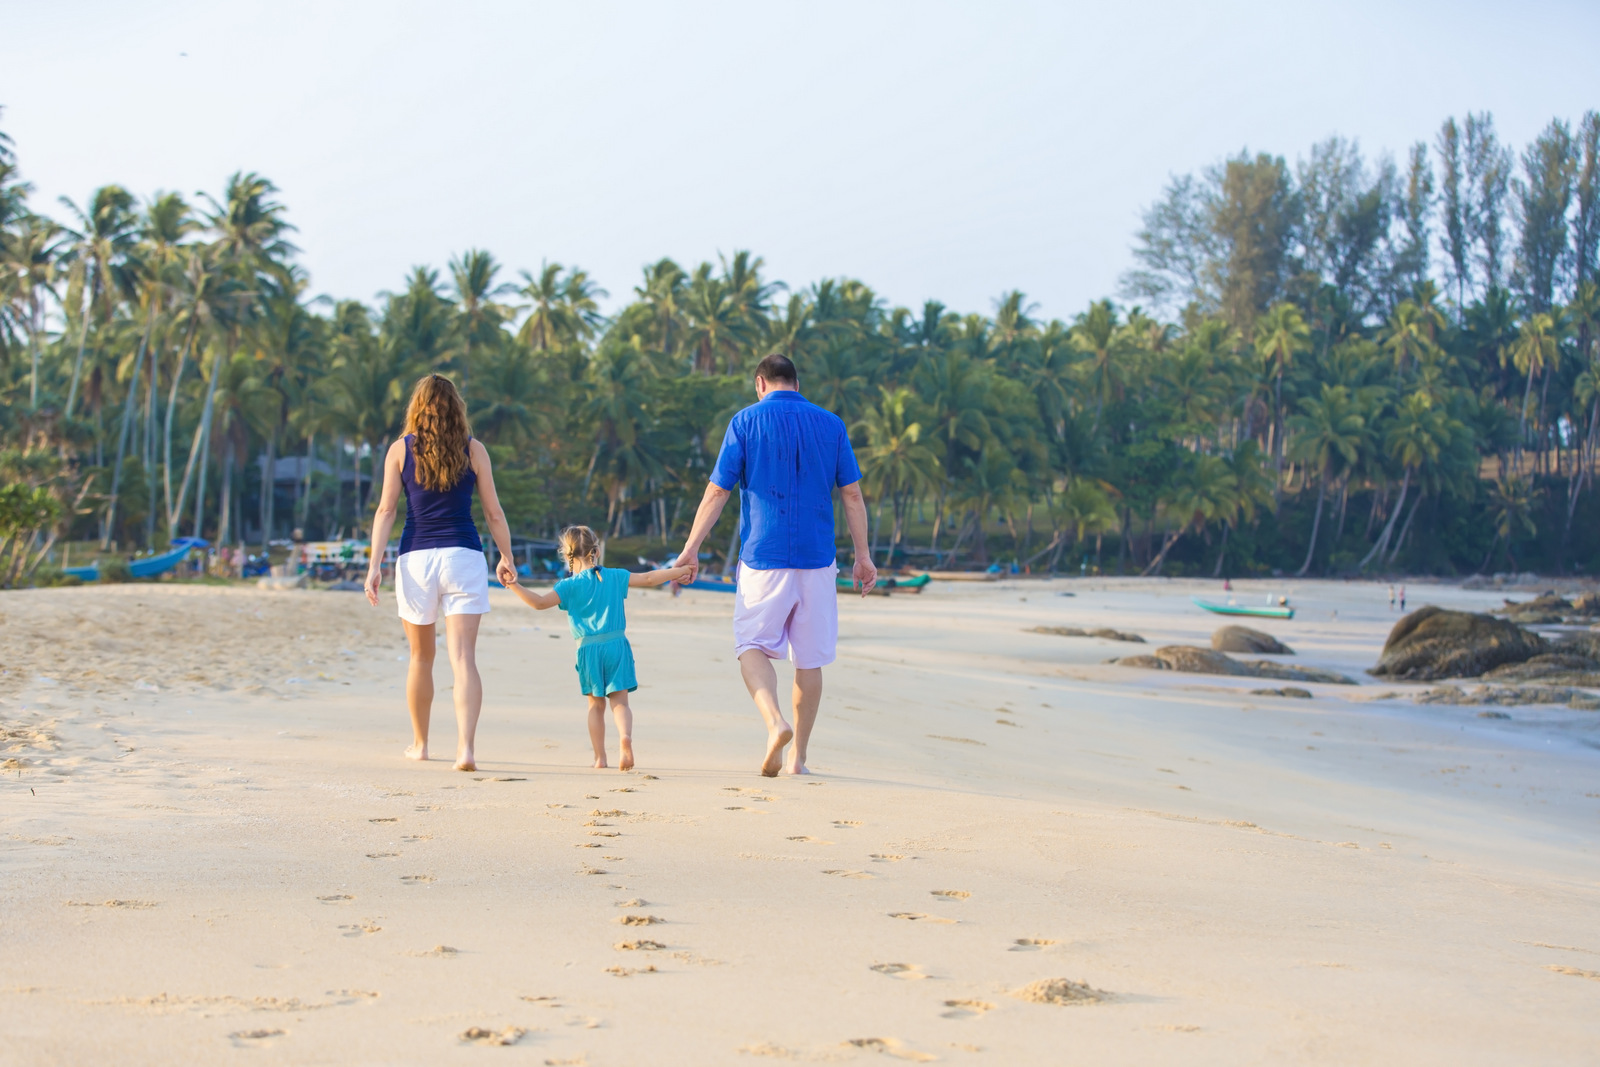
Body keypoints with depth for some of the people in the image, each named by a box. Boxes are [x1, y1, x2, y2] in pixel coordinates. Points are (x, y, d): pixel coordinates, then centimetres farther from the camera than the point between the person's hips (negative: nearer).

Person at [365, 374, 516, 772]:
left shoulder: (400, 450, 4)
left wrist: (375, 564, -3)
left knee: (421, 657, 17)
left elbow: (386, 510, -2)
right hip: (464, 557, -1)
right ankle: (465, 747, -22)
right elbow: (493, 512, 5)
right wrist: (506, 558, 17)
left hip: (416, 558, 1)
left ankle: (419, 744, 30)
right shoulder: (473, 451, 3)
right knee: (463, 658, -6)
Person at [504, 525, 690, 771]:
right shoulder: (615, 576, 5)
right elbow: (648, 578, 8)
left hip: (590, 650, -1)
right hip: (617, 646, 1)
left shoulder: (570, 586, -3)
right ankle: (626, 736, -27)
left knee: (596, 704, 12)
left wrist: (515, 587, -7)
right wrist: (679, 571, 18)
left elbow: (540, 602, -13)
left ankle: (600, 757, 11)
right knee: (620, 701, 2)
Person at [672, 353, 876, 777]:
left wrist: (691, 549, 5)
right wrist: (863, 556, 9)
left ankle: (774, 720, -19)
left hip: (763, 556, -2)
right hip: (817, 558, 2)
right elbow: (852, 494, 5)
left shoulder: (745, 422, 0)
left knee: (753, 647, 7)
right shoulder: (830, 424, 7)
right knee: (810, 658, 9)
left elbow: (717, 492, -2)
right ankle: (798, 757, 11)